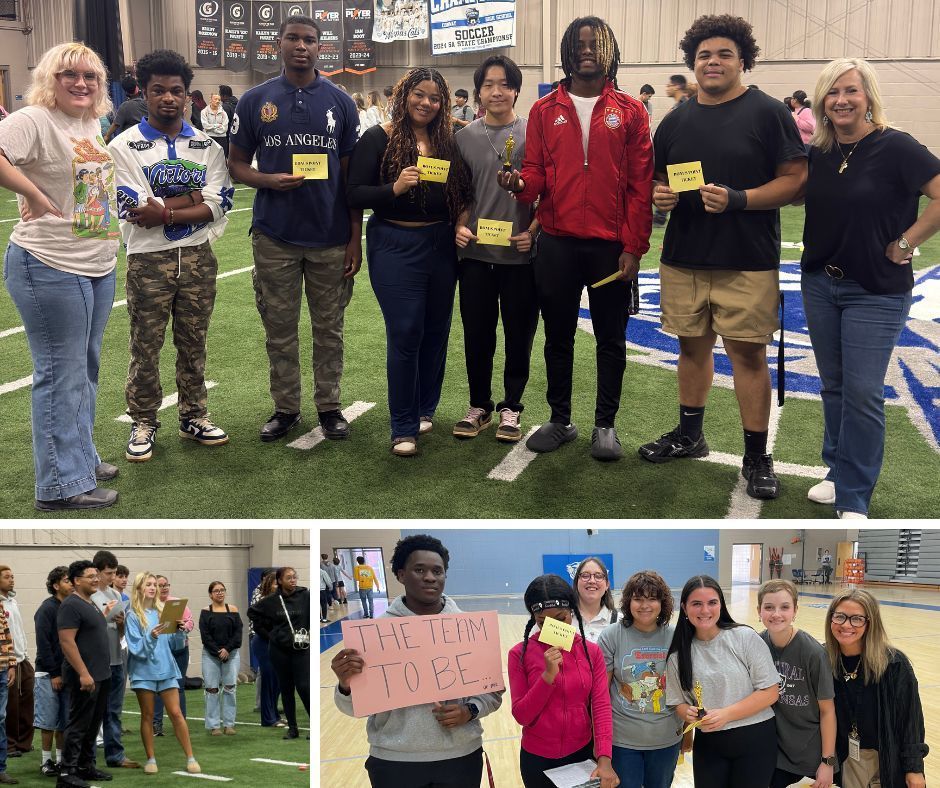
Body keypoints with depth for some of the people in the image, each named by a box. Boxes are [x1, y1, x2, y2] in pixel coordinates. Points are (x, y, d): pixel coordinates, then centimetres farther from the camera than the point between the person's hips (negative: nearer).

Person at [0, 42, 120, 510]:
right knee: (62, 374, -2)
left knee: (86, 367, 18)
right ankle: (61, 485, 7)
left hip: (99, 265, 9)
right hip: (50, 268, -9)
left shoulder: (93, 124, 12)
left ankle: (81, 458, 33)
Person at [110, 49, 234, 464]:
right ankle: (143, 423, 18)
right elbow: (136, 209, -15)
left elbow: (218, 205, -6)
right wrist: (194, 196, -10)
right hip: (149, 259, -3)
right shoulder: (125, 146, -4)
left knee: (193, 343, 13)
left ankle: (193, 415, 26)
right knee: (145, 347, 5)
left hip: (198, 258, 3)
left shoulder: (206, 145, 5)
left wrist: (165, 212, -17)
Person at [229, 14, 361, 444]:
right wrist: (268, 180, -15)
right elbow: (236, 164, 7)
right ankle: (285, 408, 19)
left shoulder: (340, 102, 3)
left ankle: (329, 405, 20)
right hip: (275, 236, 0)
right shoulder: (255, 100, 3)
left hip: (332, 236, 0)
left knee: (329, 328, 9)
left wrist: (356, 236, 0)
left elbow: (352, 171, 5)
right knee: (280, 329, 7)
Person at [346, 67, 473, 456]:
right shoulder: (378, 139, -4)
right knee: (405, 334, -5)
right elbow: (354, 194, -9)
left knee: (436, 331, 11)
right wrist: (395, 188, -24)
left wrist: (461, 223, -6)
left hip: (441, 245, 5)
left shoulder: (447, 141, 8)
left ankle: (425, 409, 28)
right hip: (395, 246, -4)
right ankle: (404, 427, 4)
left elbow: (464, 194, 14)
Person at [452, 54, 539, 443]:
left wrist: (533, 230, -11)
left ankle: (511, 407, 21)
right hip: (475, 252, 2)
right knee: (477, 333, 9)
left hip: (521, 253, -2)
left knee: (519, 333, 6)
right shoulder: (464, 137, 6)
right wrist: (459, 227, -5)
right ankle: (479, 405, 24)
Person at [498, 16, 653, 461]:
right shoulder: (544, 111, 6)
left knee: (610, 338, 7)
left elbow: (641, 183, -2)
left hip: (611, 245, -1)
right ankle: (560, 420, 23)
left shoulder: (630, 111, 1)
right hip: (557, 243, 2)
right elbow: (536, 171, 6)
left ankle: (605, 424, 19)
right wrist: (521, 183, -19)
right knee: (558, 336, 10)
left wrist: (633, 247, -8)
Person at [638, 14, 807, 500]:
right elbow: (656, 179, 20)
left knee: (747, 353, -2)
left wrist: (739, 200, -21)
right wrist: (658, 194, -5)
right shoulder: (676, 120, 11)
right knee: (692, 346, 14)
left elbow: (796, 180, -8)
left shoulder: (767, 113, -4)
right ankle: (689, 435, 30)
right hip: (683, 258, 5)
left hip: (747, 263, -5)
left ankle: (757, 457, 8)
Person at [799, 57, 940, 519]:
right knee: (834, 386, 14)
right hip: (820, 284, 6)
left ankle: (853, 498, 4)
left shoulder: (894, 147, -13)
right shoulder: (818, 155, 4)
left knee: (863, 393, -5)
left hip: (876, 291, -5)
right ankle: (840, 471, 29)